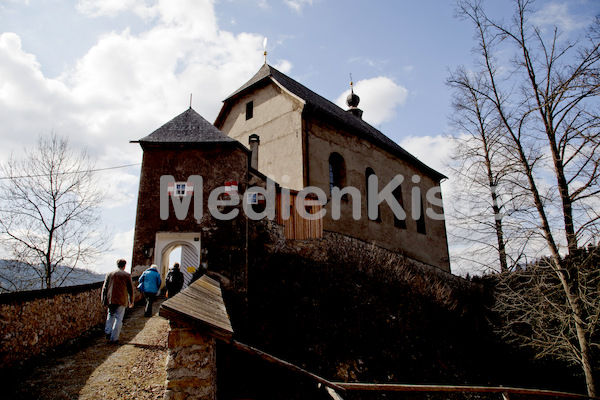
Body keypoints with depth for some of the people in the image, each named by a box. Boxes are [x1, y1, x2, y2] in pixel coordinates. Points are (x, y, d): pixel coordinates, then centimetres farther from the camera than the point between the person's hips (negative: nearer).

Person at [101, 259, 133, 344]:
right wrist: (131, 300, 12)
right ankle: (114, 338, 2)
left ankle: (108, 333, 10)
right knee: (118, 318, 2)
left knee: (110, 316, 21)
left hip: (110, 299, 3)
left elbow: (104, 288, 8)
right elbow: (130, 289, 3)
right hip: (122, 300, -3)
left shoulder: (109, 274, 7)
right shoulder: (127, 275, 0)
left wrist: (104, 300, 13)